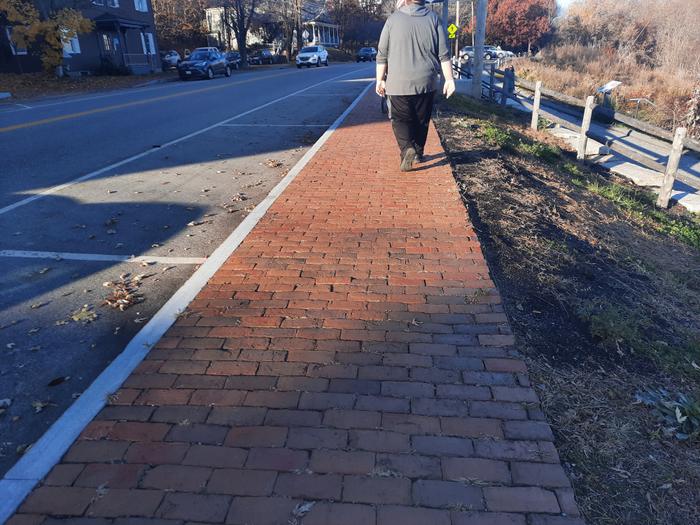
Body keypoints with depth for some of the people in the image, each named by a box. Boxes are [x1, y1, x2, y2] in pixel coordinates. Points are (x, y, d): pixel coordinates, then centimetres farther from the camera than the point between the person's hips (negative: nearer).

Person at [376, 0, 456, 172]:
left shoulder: (394, 19, -3)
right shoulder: (433, 18, 3)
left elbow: (382, 55, -1)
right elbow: (443, 54, 1)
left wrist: (380, 80, 8)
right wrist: (449, 79, 6)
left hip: (399, 83, -2)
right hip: (426, 82, 3)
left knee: (400, 119, 6)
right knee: (422, 120, 16)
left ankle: (407, 149, -16)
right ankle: (418, 153, 26)